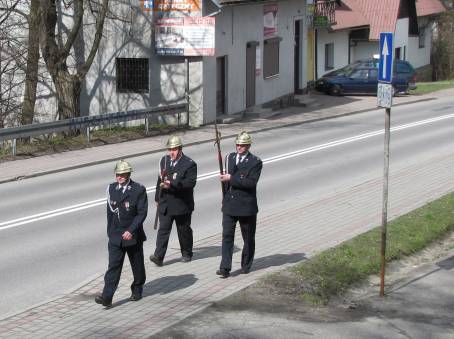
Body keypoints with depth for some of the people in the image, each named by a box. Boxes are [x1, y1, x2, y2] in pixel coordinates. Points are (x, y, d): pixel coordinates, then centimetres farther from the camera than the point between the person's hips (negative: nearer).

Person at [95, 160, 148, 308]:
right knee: (113, 266, -6)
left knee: (137, 265, 13)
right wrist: (110, 231, 13)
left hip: (133, 235, -2)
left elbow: (142, 213, -13)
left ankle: (137, 290, 34)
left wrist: (131, 230, -21)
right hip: (115, 235, 2)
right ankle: (106, 297, -13)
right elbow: (110, 211, 13)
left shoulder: (139, 190, -9)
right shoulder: (111, 188, 5)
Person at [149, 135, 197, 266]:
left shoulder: (189, 164, -10)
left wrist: (172, 184, -31)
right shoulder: (164, 160, 8)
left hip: (182, 205, -3)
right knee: (163, 229, -5)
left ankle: (187, 253, 29)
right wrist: (158, 198, 18)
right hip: (165, 204, 4)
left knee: (184, 230, 11)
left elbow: (191, 182, -21)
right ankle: (158, 256, -10)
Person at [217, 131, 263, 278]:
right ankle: (225, 268, -8)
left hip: (246, 206, -3)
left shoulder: (255, 162, -10)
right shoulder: (230, 157, 8)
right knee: (227, 236, -6)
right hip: (229, 205, 4)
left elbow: (251, 182, -21)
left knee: (248, 238, 11)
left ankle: (246, 265, 27)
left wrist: (231, 178, -24)